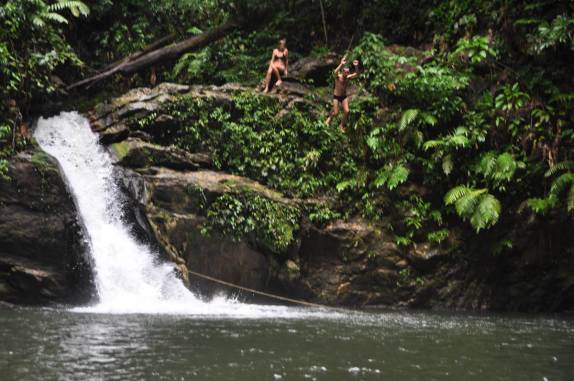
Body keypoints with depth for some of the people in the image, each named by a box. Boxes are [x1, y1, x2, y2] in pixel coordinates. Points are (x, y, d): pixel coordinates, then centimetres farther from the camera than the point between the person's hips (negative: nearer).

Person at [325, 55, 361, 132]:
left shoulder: (348, 77, -6)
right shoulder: (338, 77, -18)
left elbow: (357, 74, -15)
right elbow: (335, 72, -41)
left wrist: (356, 66, -33)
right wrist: (341, 64, -53)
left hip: (344, 97, 4)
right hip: (336, 96, -4)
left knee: (347, 111, -7)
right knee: (336, 112, -4)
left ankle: (342, 125, 16)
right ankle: (330, 118, 33)